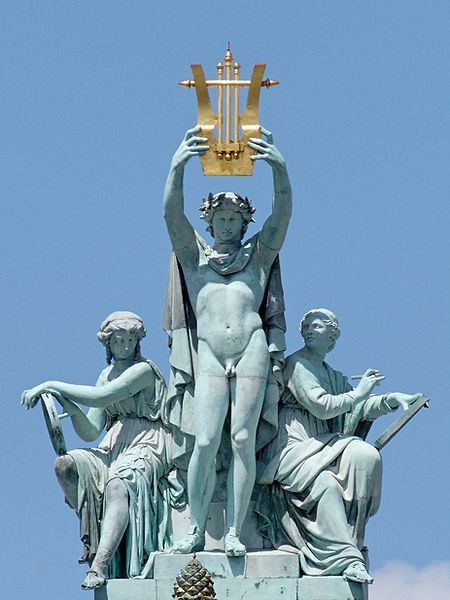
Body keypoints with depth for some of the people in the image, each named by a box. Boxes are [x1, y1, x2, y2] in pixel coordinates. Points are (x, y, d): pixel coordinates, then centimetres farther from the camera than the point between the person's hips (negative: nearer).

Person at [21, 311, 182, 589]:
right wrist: (68, 404, -8)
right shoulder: (108, 374, 18)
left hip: (147, 449, -7)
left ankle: (100, 564, -54)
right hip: (114, 449, 7)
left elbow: (101, 397, -20)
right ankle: (94, 531, -14)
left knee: (117, 485, -38)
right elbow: (90, 432, 11)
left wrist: (51, 385, -17)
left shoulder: (144, 369, -5)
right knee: (65, 465, -19)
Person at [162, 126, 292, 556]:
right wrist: (177, 167, -10)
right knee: (205, 443, -12)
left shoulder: (259, 254, 19)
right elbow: (172, 214, 4)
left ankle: (234, 532, -6)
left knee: (243, 440, -7)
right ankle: (196, 530, -2)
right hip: (209, 355, 0)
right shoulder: (193, 254, 19)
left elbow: (282, 213, 5)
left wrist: (279, 168, -10)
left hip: (253, 349, 0)